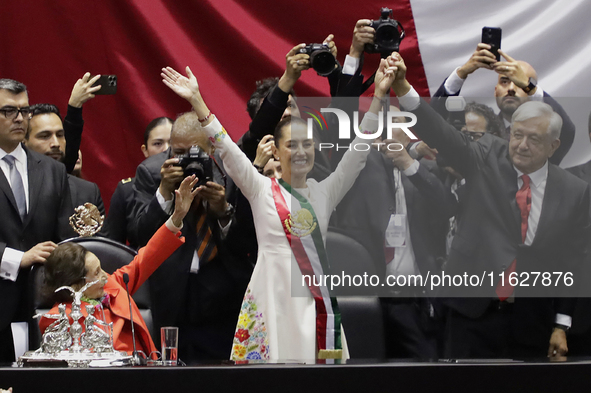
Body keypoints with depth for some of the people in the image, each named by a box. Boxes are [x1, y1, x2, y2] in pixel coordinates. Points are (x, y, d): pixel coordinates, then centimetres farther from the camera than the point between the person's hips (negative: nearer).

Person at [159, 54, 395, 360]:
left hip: (317, 298, 3)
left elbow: (358, 151, 9)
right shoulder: (261, 190, 6)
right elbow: (227, 150, -2)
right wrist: (196, 101, -10)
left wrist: (378, 96, 3)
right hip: (274, 296, -3)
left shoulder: (325, 192, 13)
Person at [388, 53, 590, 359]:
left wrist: (561, 325, 1)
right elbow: (442, 135, -13)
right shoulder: (487, 160, 2)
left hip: (531, 322, 0)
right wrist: (402, 87, -29)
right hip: (473, 310, 0)